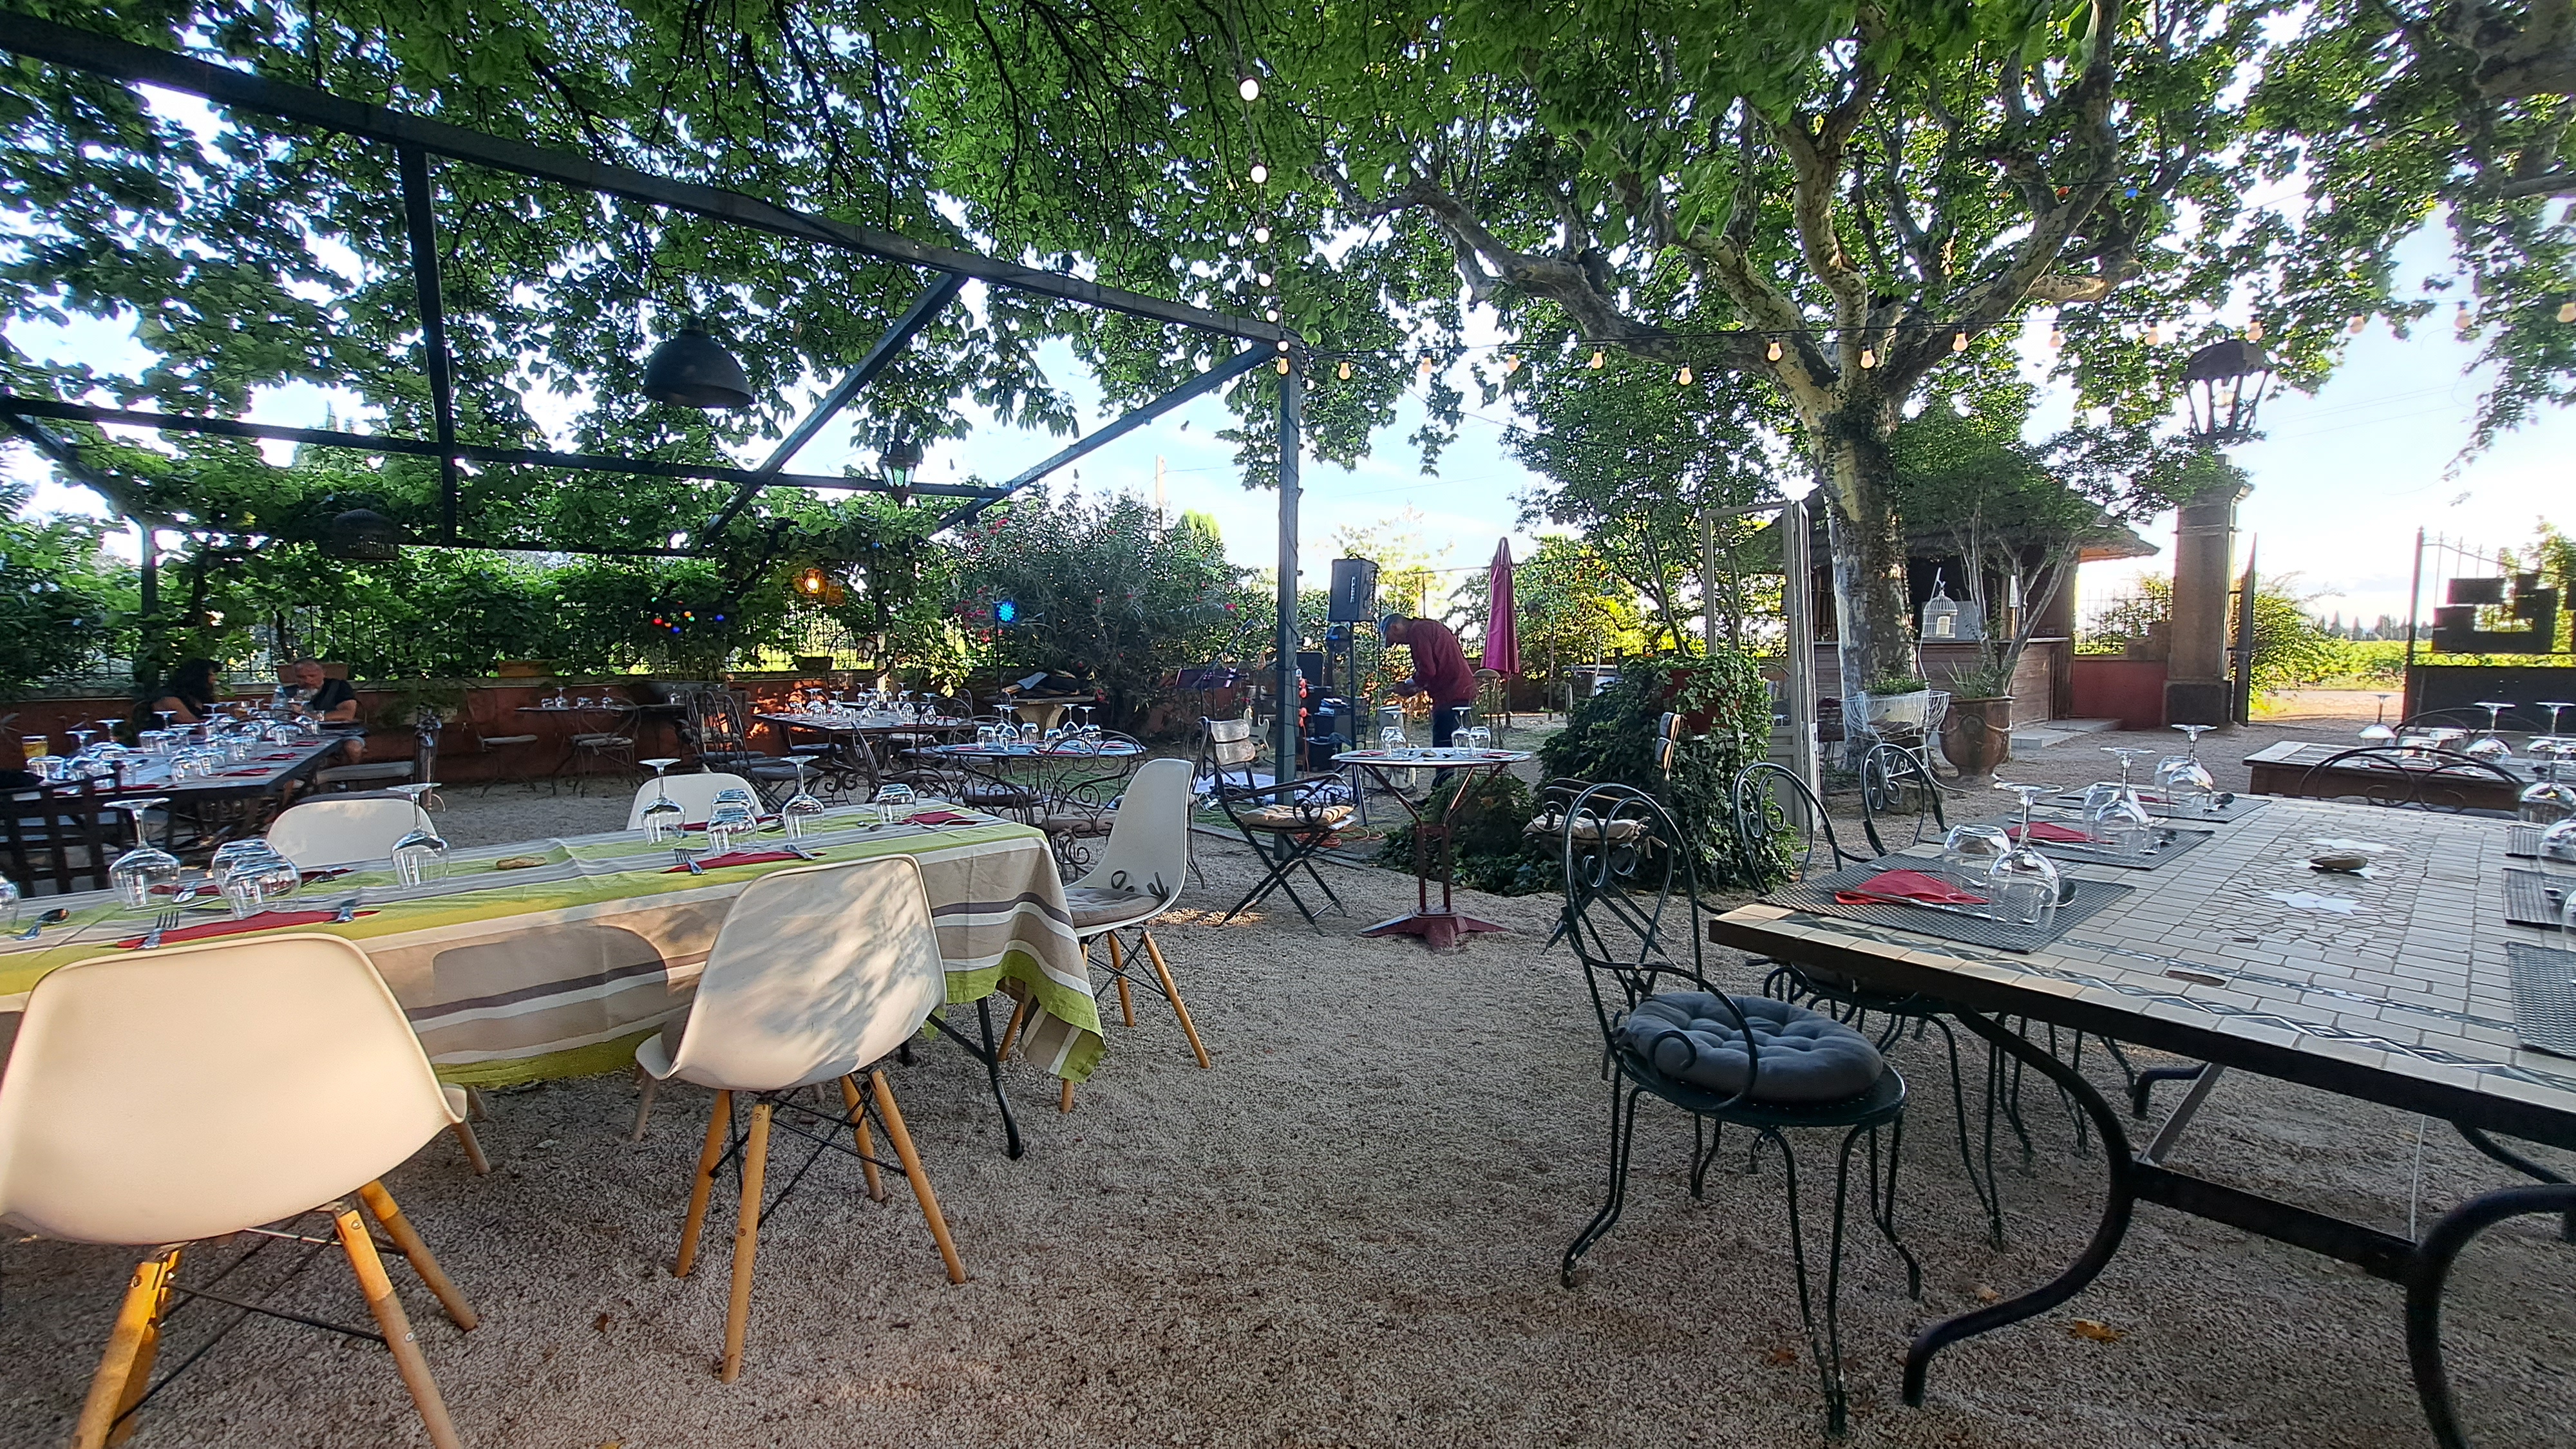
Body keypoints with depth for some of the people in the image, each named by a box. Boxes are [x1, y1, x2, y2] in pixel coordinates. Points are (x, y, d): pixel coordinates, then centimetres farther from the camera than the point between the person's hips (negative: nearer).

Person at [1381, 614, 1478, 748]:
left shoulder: (1417, 631, -6)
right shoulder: (1429, 627, 25)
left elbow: (1427, 670, -15)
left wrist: (1407, 685, 2)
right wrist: (1417, 689, 20)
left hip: (1451, 696, -10)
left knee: (1442, 748, -11)